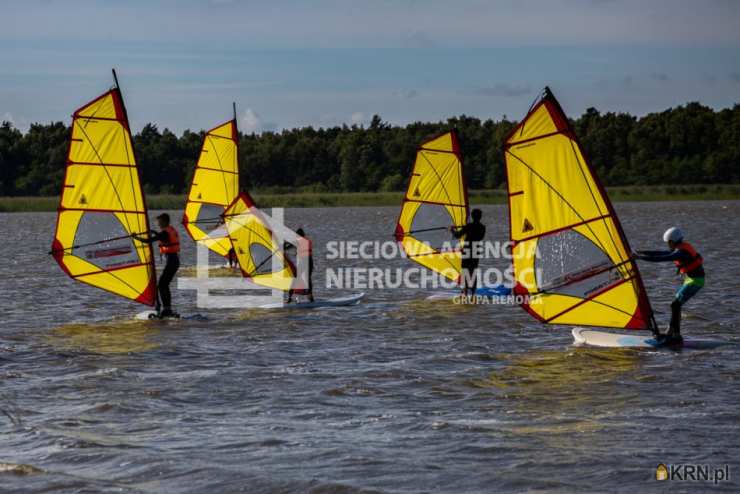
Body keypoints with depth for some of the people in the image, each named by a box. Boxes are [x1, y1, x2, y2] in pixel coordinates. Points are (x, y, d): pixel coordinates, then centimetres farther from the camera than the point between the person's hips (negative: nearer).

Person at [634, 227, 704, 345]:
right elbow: (662, 253, 18)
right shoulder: (682, 247, 11)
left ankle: (676, 336, -11)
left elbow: (660, 259, -24)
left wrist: (640, 257, -20)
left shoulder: (681, 252, -20)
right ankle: (670, 333, 18)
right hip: (692, 279, 10)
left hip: (695, 281, -10)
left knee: (675, 305, -12)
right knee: (676, 304, 13)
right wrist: (643, 252, 14)